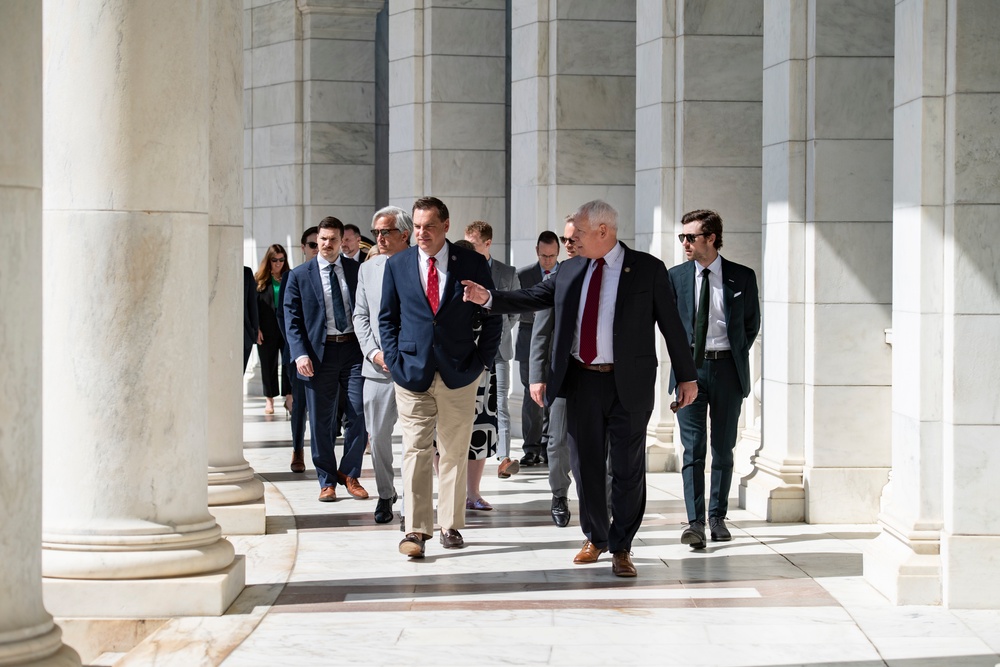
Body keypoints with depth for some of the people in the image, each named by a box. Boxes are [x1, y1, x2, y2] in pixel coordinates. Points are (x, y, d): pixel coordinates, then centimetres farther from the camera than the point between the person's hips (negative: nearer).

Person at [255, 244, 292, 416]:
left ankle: (289, 398, -6)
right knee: (268, 364, 7)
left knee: (290, 361, -9)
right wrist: (256, 328, -6)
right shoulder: (260, 279, 3)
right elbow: (254, 305, 1)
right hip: (267, 330, 0)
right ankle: (269, 400, 16)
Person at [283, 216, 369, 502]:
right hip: (320, 352, -1)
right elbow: (292, 320, 1)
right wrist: (300, 354, -11)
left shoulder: (357, 271, 8)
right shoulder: (299, 276, 4)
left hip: (354, 349, 1)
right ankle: (327, 481, 14)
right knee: (321, 421, 3)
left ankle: (349, 474, 14)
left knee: (360, 414, -2)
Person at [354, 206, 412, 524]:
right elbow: (360, 316, 12)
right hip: (378, 367, 4)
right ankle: (385, 495, 23)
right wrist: (374, 352, -3)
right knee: (378, 436, 7)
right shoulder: (368, 268, 11)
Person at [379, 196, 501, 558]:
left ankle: (451, 525, 16)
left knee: (455, 452, 7)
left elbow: (492, 316, 6)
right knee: (415, 451, -4)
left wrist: (482, 359, 0)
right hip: (412, 373, 0)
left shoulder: (472, 264, 0)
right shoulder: (397, 265, 4)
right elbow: (387, 317, 11)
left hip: (459, 375, 0)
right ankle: (416, 529, -2)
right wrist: (395, 359, 0)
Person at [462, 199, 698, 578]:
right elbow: (532, 298, 14)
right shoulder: (571, 270, 9)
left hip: (628, 384, -4)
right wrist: (488, 298, 1)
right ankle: (596, 538, 27)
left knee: (628, 468, 2)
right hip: (581, 380, 4)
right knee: (586, 463, 10)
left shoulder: (647, 269, -3)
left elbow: (671, 325, -2)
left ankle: (621, 547, 13)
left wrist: (686, 377, -2)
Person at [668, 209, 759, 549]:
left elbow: (752, 323, 12)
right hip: (690, 368, 0)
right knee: (693, 448, -7)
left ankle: (717, 517, 18)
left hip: (728, 368, 0)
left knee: (723, 449, 8)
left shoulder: (742, 277, 2)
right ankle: (695, 522, -9)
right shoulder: (676, 276, 4)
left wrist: (736, 355, 6)